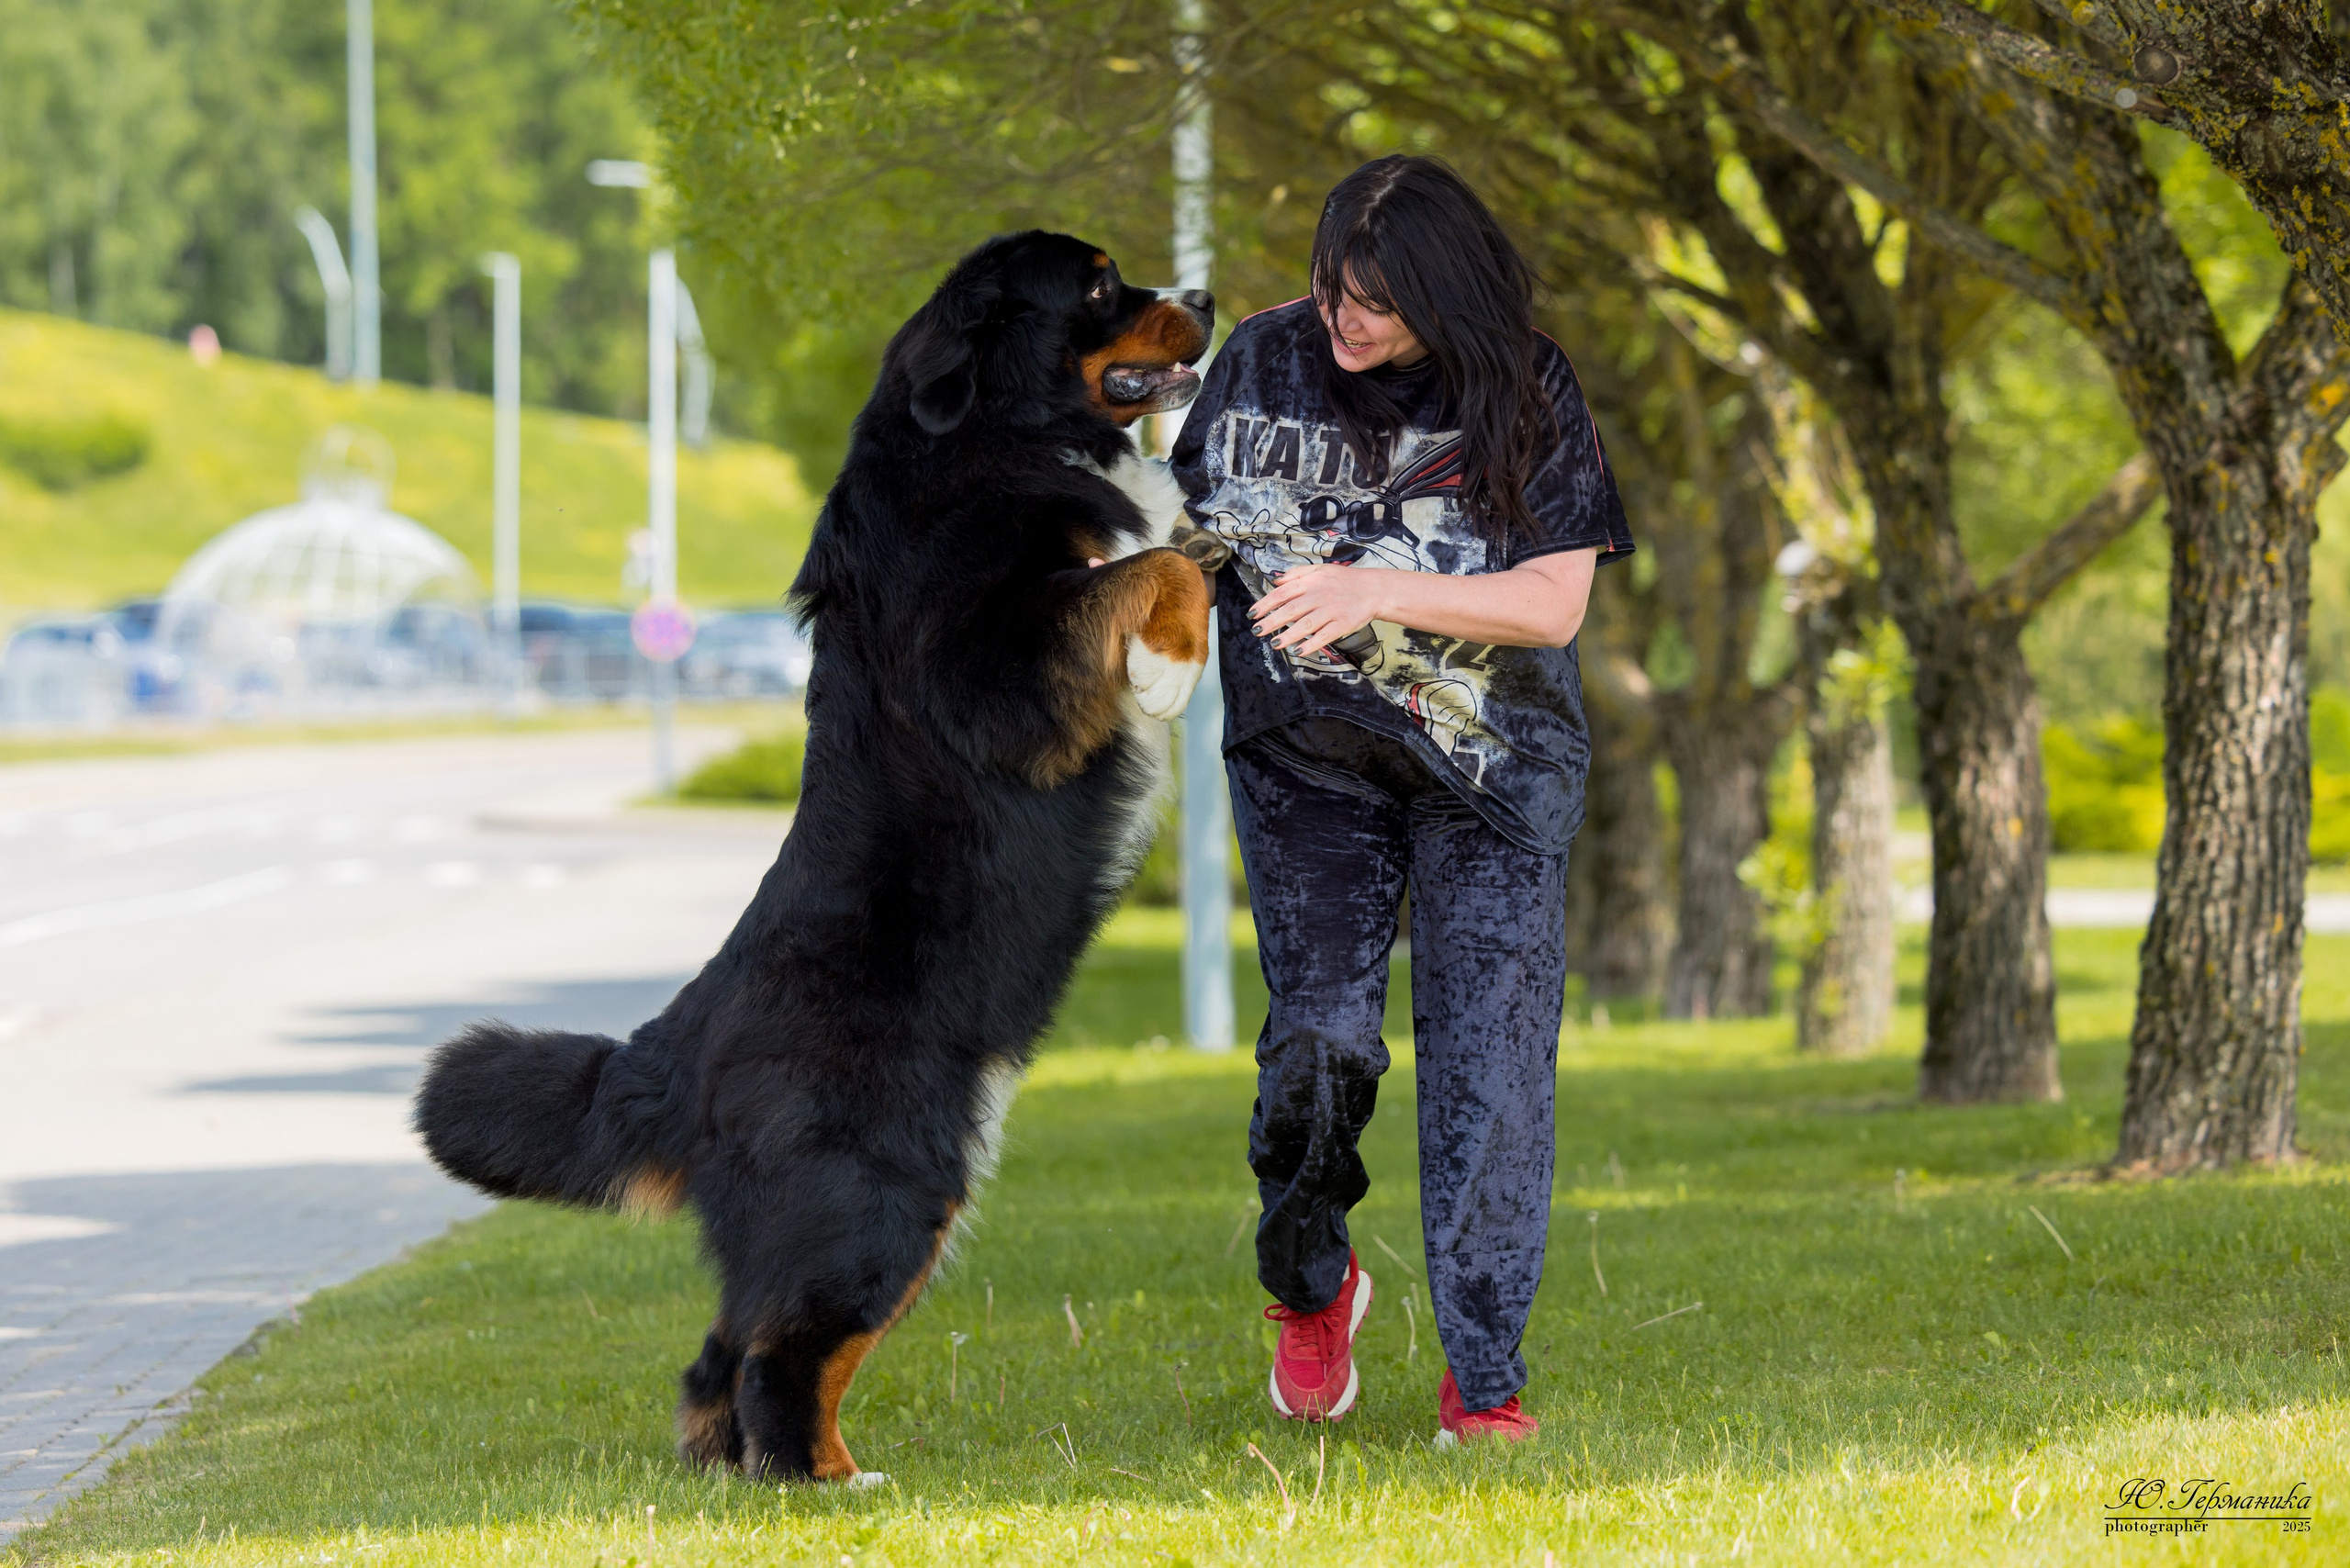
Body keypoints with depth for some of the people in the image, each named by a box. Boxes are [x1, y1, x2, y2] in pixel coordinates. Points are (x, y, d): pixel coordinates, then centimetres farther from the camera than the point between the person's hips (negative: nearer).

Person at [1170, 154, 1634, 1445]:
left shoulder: (1524, 394, -9)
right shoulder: (1265, 360, -1)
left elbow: (1553, 605, -13)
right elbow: (1196, 519, 12)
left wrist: (1377, 593, -25)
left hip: (1487, 768, -2)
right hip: (1307, 758, 2)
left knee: (1486, 1057, -7)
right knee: (1318, 1039, -6)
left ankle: (1483, 1373, 1)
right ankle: (1311, 1287, 23)